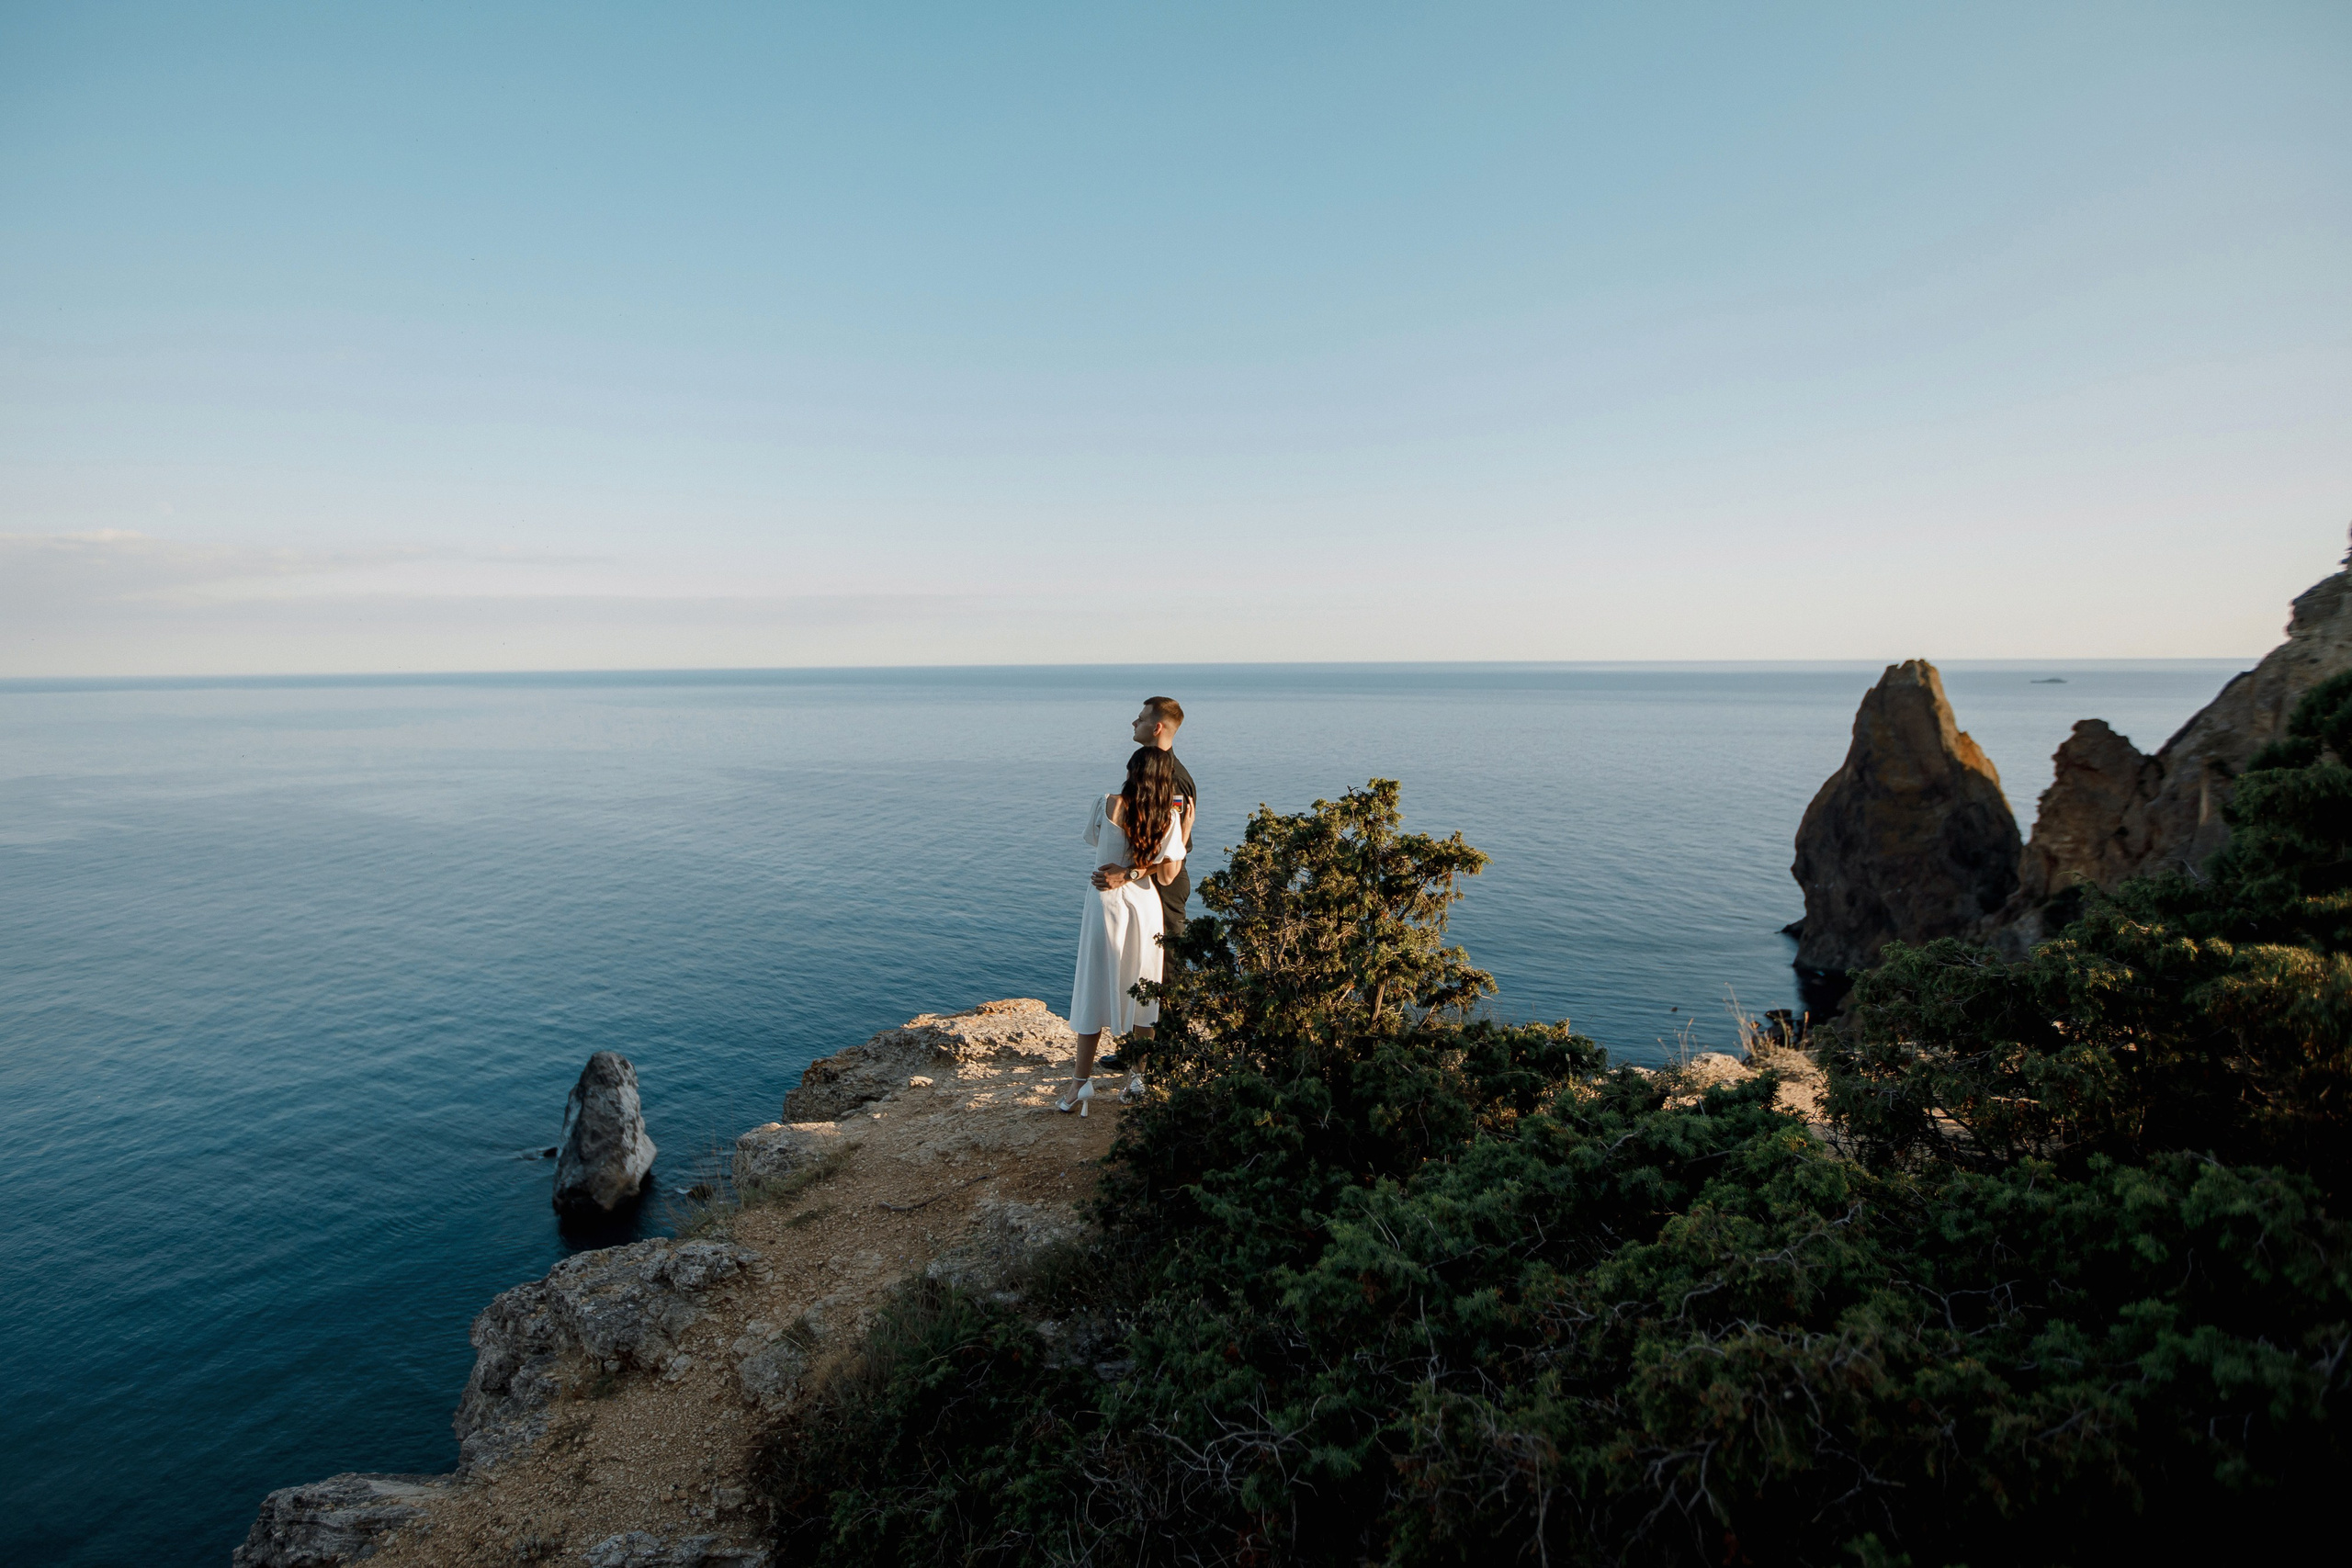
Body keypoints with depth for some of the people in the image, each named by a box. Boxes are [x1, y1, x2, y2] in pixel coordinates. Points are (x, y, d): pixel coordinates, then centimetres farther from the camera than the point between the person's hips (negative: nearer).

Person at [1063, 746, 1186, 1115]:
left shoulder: (1109, 805, -10)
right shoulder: (1169, 819, -5)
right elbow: (1167, 874, -6)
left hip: (1105, 906, -2)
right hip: (1145, 909, 2)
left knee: (1094, 992, 5)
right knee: (1141, 995, 14)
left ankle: (1082, 1084, 7)